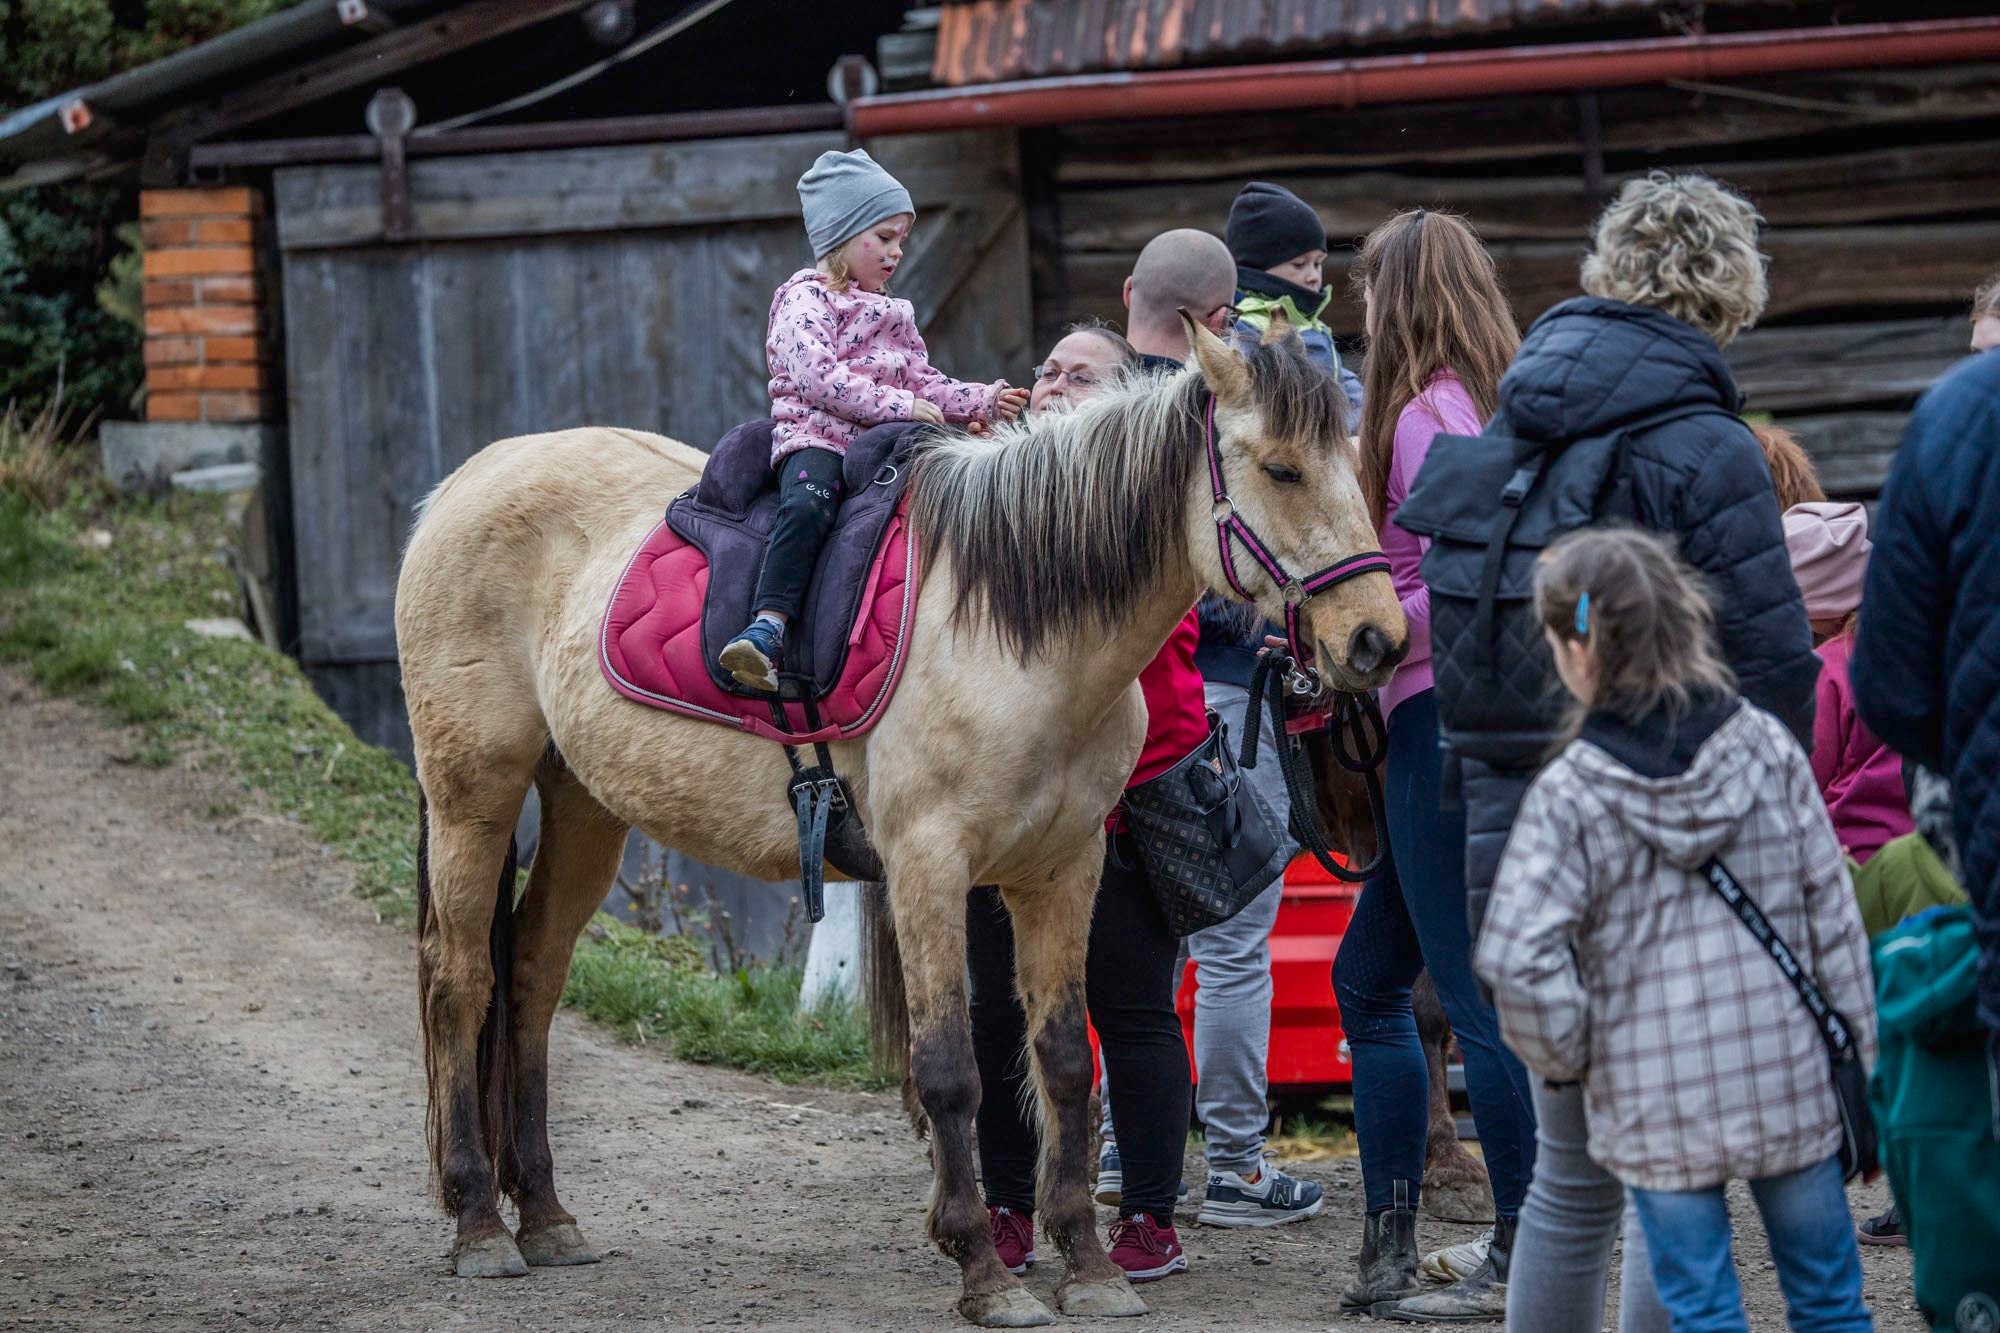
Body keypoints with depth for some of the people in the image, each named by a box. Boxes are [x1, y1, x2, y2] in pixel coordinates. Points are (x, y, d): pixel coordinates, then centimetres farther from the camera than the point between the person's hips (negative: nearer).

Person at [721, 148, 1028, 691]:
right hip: (816, 437, -8)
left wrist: (981, 401, 9)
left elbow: (923, 382, 26)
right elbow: (815, 376, -14)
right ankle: (767, 630, -45)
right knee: (808, 505, -37)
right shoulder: (805, 300, 1)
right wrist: (897, 404, -17)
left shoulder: (892, 315, 27)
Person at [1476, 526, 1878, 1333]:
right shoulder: (1767, 750, -4)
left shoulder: (1568, 796, -12)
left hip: (1657, 1106, -2)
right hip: (1789, 1083, 3)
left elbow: (1515, 958, -18)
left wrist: (1563, 1057, 0)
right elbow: (1832, 913, 0)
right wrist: (1858, 1055, 10)